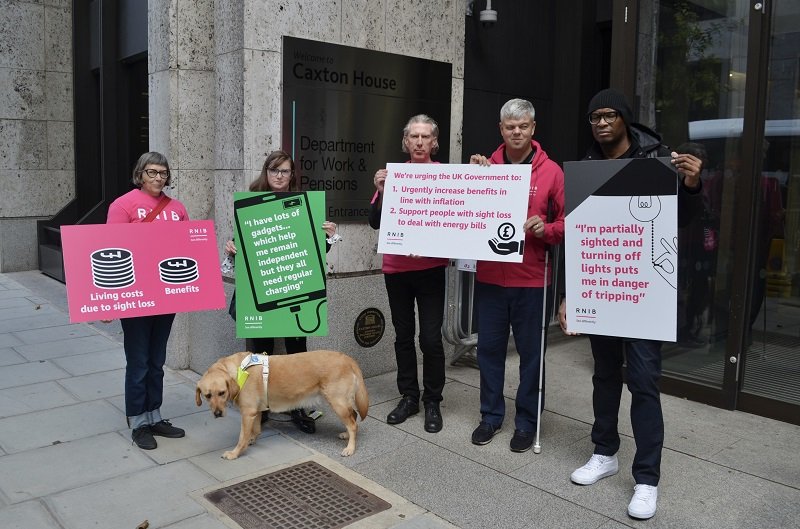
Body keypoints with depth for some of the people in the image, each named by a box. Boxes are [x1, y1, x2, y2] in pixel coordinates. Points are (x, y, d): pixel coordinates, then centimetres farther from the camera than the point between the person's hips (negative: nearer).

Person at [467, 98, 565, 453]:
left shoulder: (551, 171, -1)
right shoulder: (486, 166, 6)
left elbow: (565, 222, 1)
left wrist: (545, 229, -19)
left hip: (531, 278, -2)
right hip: (490, 275, 3)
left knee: (530, 351, 8)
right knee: (489, 347, 11)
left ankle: (527, 422, 23)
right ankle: (491, 415, 27)